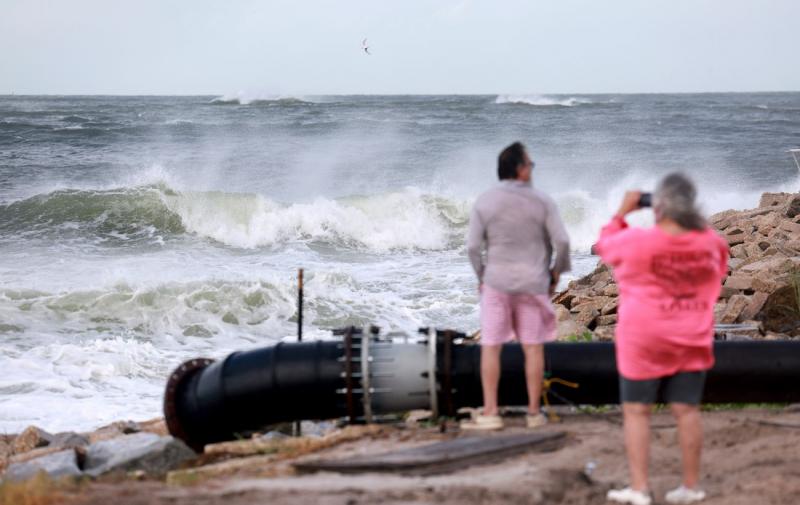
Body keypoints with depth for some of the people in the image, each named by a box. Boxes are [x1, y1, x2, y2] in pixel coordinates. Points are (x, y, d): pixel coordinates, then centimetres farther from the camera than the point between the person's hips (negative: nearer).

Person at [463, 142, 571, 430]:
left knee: (490, 348, 3)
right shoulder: (542, 201, -4)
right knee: (533, 348, 6)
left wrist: (480, 277, 10)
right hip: (533, 283, 0)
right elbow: (561, 241, -8)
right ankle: (534, 412, 9)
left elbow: (473, 246, -5)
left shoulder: (484, 202, -3)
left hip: (496, 283, 0)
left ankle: (490, 413, 0)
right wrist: (557, 271, 8)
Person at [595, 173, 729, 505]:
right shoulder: (711, 242, -6)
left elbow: (605, 245, 5)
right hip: (692, 341, 3)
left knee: (636, 410, 4)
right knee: (686, 410, 8)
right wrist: (694, 220, 14)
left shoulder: (636, 241, -16)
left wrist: (622, 212, 14)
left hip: (644, 341, -3)